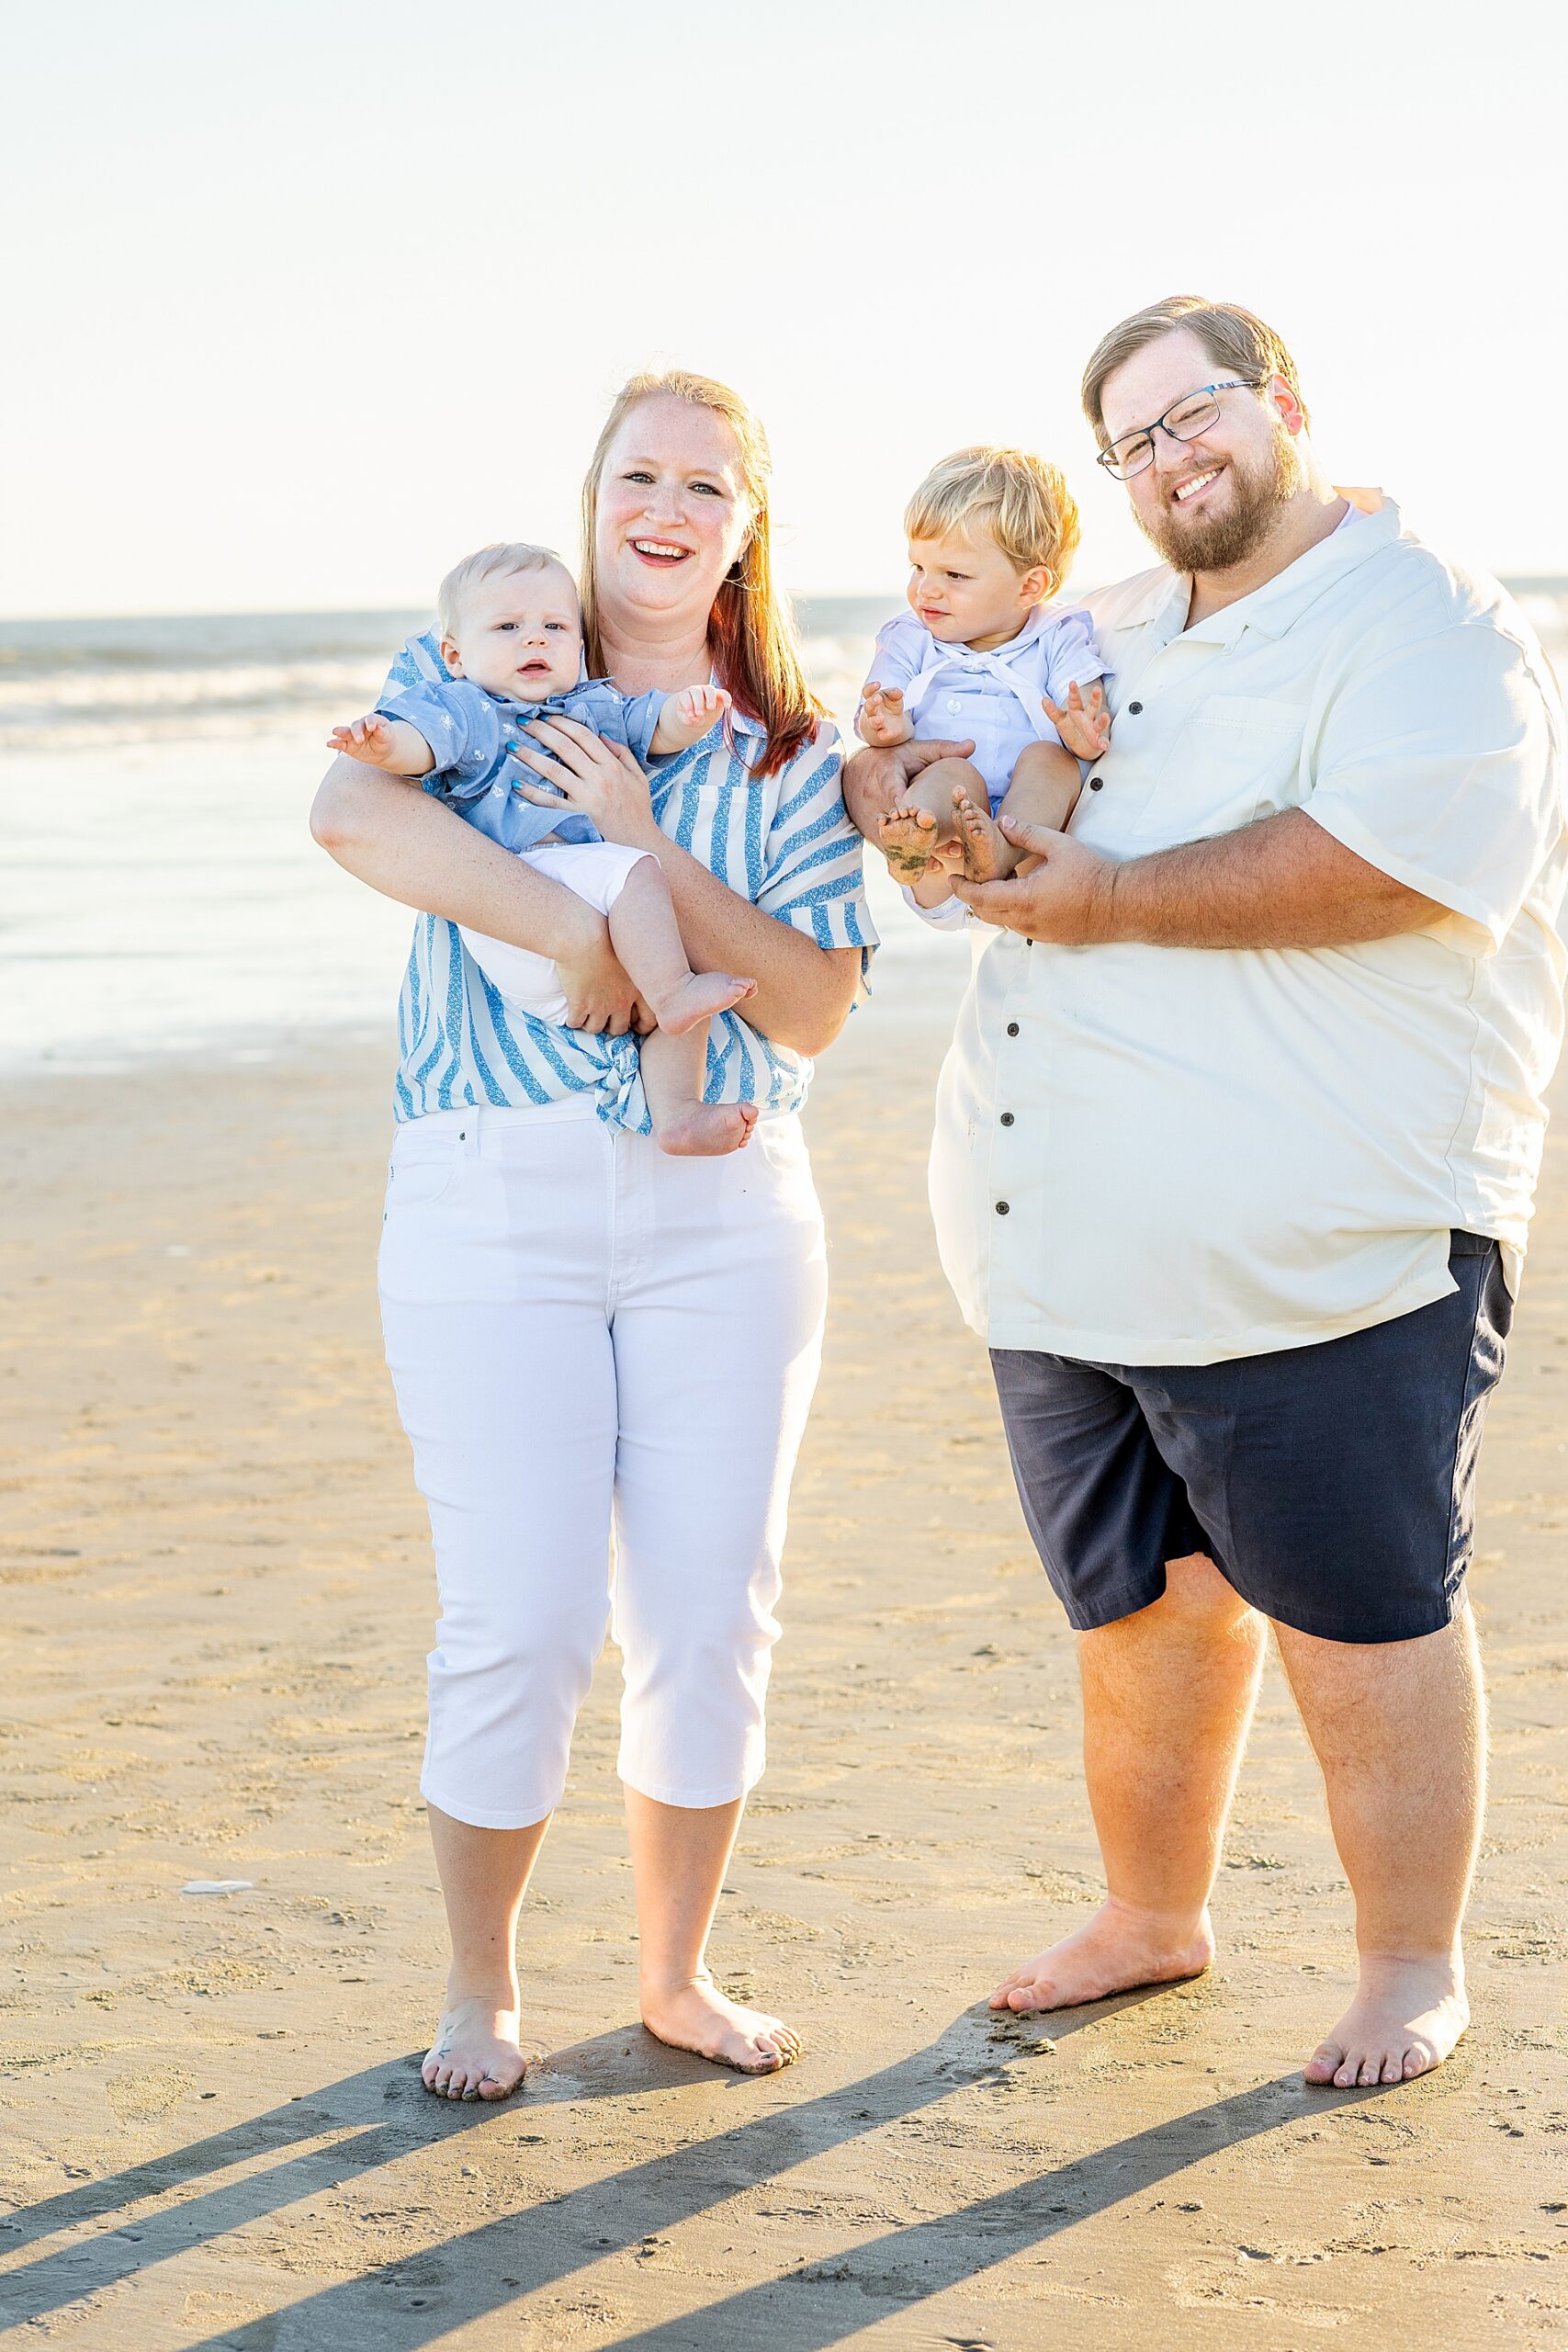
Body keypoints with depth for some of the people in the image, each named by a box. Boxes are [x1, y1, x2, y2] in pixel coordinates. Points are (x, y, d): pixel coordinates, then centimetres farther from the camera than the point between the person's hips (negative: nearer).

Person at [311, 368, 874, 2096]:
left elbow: (814, 1008, -2)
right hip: (492, 1202, -2)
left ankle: (677, 1973, 23)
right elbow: (351, 810, -17)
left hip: (724, 1211, 2)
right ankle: (480, 1989, 15)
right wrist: (568, 924, -23)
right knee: (521, 1622, -5)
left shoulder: (793, 757, 9)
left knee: (710, 1612, 4)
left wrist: (651, 857, -13)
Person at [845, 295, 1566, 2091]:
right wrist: (892, 785, 5)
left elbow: (1394, 860, -23)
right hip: (1072, 1252, 7)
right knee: (1141, 1596, 17)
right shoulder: (1102, 641, 18)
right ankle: (1152, 1913, 34)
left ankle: (1414, 1970, 16)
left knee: (1359, 1609, 1)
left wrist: (1112, 902, -19)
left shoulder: (1424, 629, -6)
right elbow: (927, 760, 30)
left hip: (1317, 1256, -7)